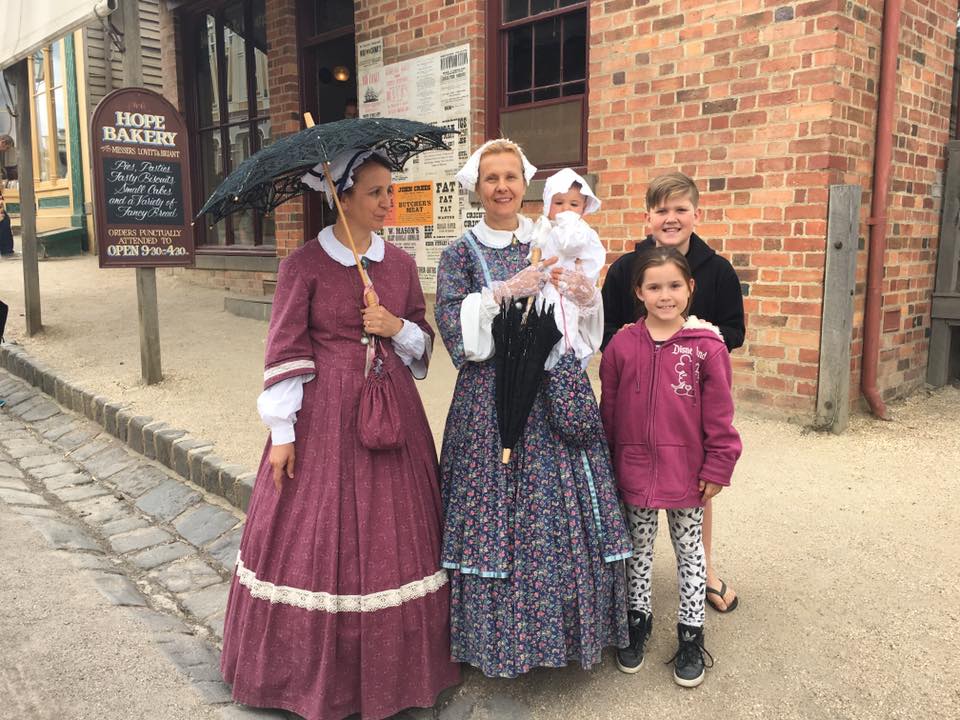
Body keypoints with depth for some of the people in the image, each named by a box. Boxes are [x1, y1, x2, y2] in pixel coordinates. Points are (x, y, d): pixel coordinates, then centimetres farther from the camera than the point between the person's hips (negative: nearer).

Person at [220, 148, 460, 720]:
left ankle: (396, 664, 29)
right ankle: (317, 672, 25)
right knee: (318, 539, 3)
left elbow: (423, 340, 14)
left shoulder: (401, 263, 7)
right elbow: (285, 352, -7)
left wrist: (398, 327, -8)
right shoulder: (304, 265, -6)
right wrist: (282, 432, -9)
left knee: (393, 536, 10)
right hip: (324, 415, -4)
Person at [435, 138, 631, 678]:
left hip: (557, 391, 3)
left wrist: (587, 298, -9)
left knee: (564, 510, 5)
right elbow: (453, 328, -10)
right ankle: (500, 636, 19)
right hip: (492, 396, -2)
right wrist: (505, 291, -18)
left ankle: (567, 625, 24)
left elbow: (587, 329, 11)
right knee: (497, 513, 1)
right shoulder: (462, 253, 3)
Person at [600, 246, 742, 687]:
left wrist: (717, 469, -6)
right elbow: (608, 412, 1)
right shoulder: (621, 346, -5)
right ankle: (638, 619, 37)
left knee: (689, 549, 14)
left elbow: (719, 416, -6)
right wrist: (608, 467, 4)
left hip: (688, 473, -1)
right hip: (635, 471, 2)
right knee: (639, 547, 18)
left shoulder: (707, 347, -10)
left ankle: (691, 633, 30)